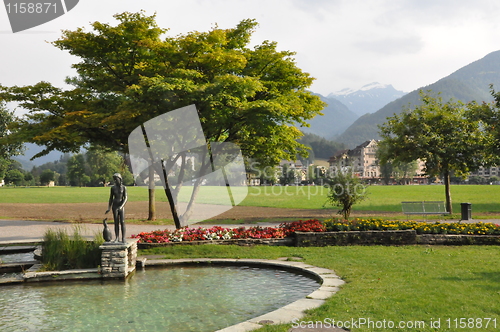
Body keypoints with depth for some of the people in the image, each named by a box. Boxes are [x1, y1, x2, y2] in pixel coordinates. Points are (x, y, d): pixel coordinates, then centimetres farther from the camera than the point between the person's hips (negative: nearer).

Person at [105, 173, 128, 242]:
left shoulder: (124, 187, -5)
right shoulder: (113, 188, 3)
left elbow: (125, 198, -10)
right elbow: (111, 198, 7)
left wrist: (121, 206, -24)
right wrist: (109, 208, 1)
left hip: (121, 207, -2)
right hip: (114, 206, 2)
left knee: (122, 222, -6)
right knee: (116, 222, 3)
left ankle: (123, 238, 1)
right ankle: (117, 238, 11)